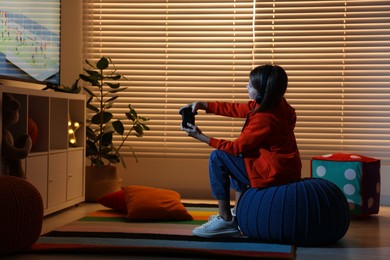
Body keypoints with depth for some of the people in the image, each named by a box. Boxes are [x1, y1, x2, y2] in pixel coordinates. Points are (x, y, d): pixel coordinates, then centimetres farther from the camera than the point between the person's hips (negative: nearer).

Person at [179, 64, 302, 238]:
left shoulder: (265, 119, -25)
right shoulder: (274, 104, 1)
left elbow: (238, 147, -16)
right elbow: (236, 109, 7)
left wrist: (202, 137, -12)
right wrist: (202, 105, 2)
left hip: (274, 173, -10)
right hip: (285, 169, 10)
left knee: (217, 158, -5)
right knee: (235, 157, 28)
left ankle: (226, 220, -2)